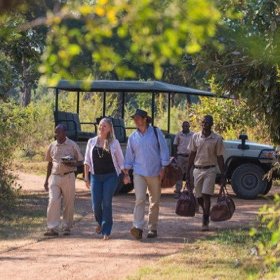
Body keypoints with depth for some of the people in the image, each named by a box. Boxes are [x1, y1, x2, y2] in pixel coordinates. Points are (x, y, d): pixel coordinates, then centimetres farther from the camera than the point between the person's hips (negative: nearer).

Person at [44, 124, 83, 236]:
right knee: (53, 202, -10)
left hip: (68, 177, -2)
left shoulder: (72, 145, -1)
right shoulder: (52, 146, 8)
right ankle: (52, 228, -11)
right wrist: (47, 180, 17)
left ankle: (66, 227, 15)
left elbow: (80, 162, 3)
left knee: (69, 204, 4)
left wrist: (71, 163, -18)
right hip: (55, 177, 2)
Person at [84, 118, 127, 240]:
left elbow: (120, 160, 5)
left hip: (110, 176, -2)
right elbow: (87, 161, 8)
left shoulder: (114, 143, 0)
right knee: (96, 204, 0)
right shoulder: (92, 142, 6)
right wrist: (86, 177, 3)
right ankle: (100, 222, 31)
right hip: (96, 176, 2)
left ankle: (106, 231, 4)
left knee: (107, 203, -5)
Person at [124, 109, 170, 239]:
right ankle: (138, 227, -22)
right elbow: (129, 155, 14)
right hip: (139, 172, 1)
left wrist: (163, 168, -5)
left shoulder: (156, 132, 1)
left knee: (154, 202, 6)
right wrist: (126, 170, 7)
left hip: (154, 172, -1)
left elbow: (164, 150, 0)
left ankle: (152, 228, 16)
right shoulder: (133, 137, 9)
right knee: (139, 199, -14)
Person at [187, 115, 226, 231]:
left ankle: (205, 222, -9)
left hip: (210, 170, -3)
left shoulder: (217, 139, -3)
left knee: (206, 195, -12)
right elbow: (192, 155, 10)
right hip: (197, 169, 3)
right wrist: (188, 171, 7)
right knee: (199, 197, 7)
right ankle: (206, 213, 34)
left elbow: (220, 157, 0)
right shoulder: (195, 137, 4)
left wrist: (223, 175, -2)